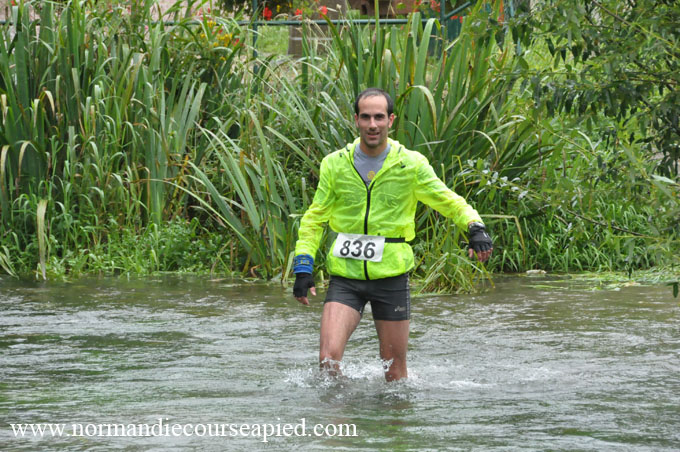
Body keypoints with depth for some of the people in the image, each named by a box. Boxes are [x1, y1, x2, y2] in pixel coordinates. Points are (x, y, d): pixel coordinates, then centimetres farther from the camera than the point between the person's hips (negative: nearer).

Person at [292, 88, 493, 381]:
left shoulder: (411, 164, 0)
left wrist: (474, 227, -12)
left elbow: (448, 201, 8)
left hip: (391, 277, 0)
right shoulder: (335, 164, 4)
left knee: (394, 372, 5)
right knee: (328, 357, -15)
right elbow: (314, 219, 11)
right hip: (345, 276, 1)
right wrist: (303, 267, 0)